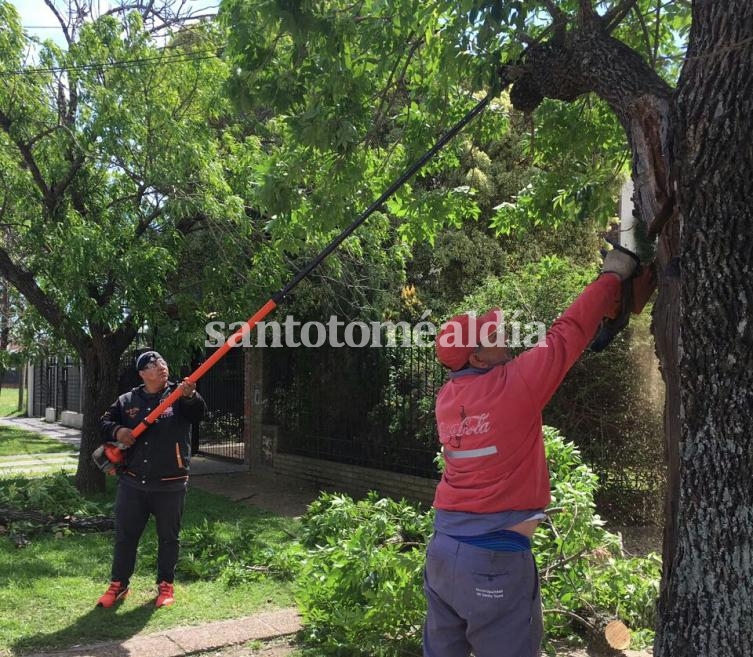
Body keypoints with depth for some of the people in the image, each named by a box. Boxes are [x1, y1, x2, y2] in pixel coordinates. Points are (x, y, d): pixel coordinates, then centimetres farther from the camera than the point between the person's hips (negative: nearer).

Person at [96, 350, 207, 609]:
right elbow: (104, 423, 13)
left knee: (169, 536, 9)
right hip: (132, 483, 2)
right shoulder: (127, 401, 5)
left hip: (170, 485, -2)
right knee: (125, 535, 10)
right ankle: (118, 584, 25)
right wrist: (117, 431, -11)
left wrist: (190, 396, -42)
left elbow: (198, 413, -20)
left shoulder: (179, 396, -2)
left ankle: (166, 585, 25)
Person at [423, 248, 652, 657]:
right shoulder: (511, 385, -14)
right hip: (495, 560, -7)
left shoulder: (447, 398, 7)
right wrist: (612, 277, 6)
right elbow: (565, 335, -7)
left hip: (443, 548, 7)